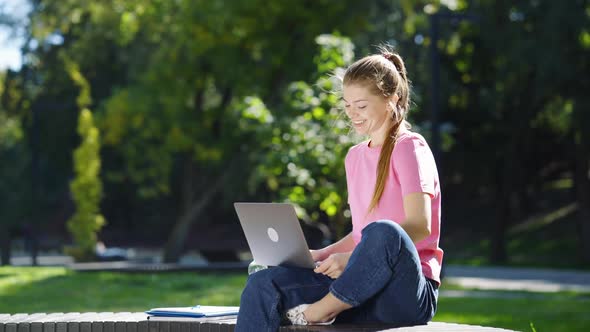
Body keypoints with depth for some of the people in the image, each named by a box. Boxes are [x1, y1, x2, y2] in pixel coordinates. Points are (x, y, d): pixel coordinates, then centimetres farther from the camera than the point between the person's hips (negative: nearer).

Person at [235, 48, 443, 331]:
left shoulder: (409, 148, -3)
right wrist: (321, 256, 5)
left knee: (384, 233, -39)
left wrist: (352, 258, -24)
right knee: (263, 284, -13)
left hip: (407, 292, -6)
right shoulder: (355, 157, 19)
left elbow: (420, 226, -15)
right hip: (361, 288, 6)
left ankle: (323, 309, -20)